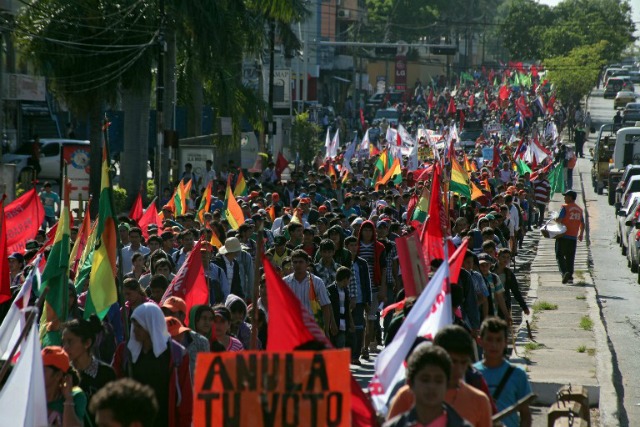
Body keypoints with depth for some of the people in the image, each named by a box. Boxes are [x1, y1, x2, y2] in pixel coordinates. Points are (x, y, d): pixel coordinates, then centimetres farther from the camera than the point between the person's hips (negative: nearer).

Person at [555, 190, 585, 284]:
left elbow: (559, 219, -17)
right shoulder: (579, 209, 11)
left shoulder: (565, 207, -9)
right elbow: (582, 224, 17)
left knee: (560, 256, -1)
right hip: (573, 237, 5)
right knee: (570, 258, 11)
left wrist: (555, 219, 5)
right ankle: (570, 276, 10)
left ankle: (564, 272, -20)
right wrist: (581, 234, 28)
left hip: (563, 236, -5)